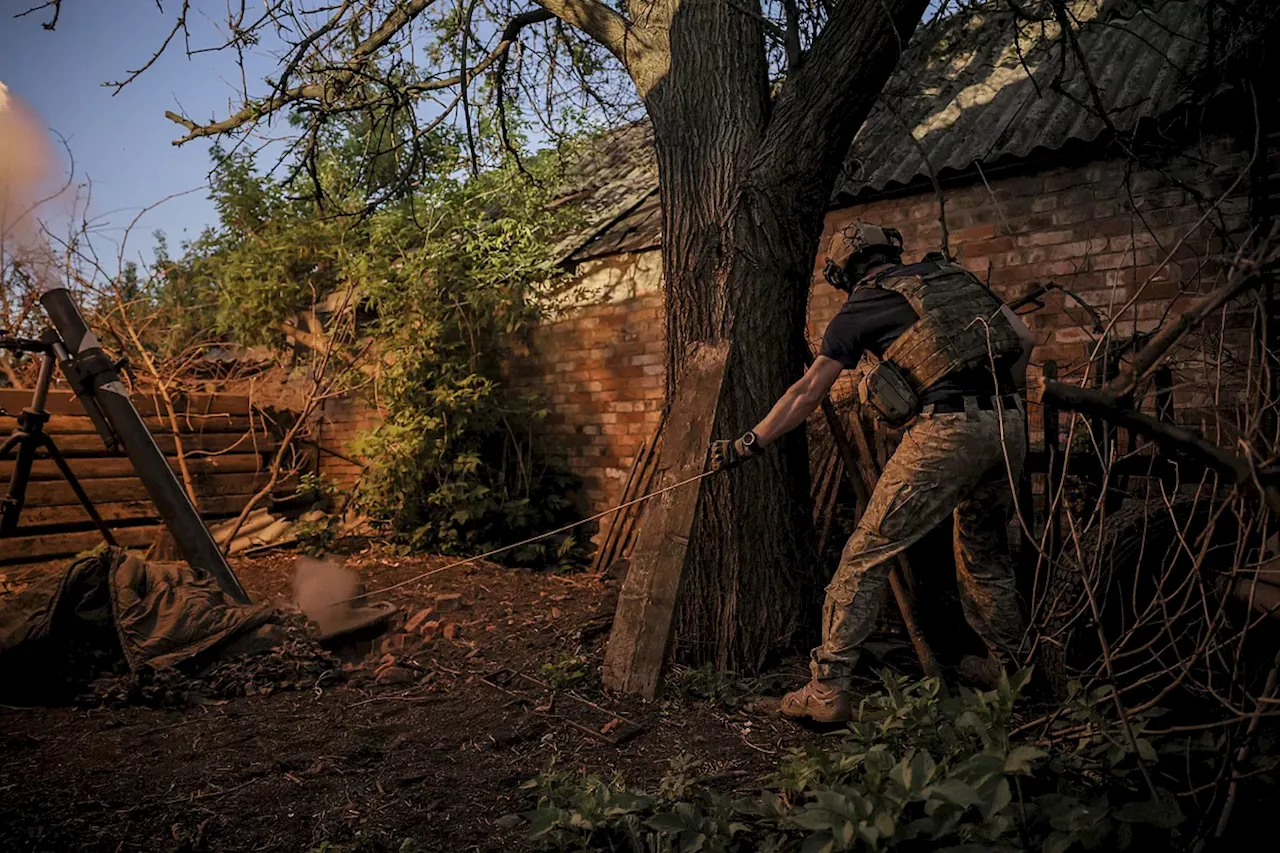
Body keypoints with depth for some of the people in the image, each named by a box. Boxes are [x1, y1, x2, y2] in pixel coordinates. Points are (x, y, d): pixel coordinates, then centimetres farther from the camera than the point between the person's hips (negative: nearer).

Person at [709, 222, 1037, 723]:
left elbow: (807, 393, 4)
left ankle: (828, 690, -1)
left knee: (867, 556, -1)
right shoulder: (953, 276, 21)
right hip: (1009, 428, 7)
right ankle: (1008, 664, 38)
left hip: (946, 432, -7)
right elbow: (1025, 339, 21)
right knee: (984, 549, 26)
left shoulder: (863, 306, 6)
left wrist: (747, 445, 10)